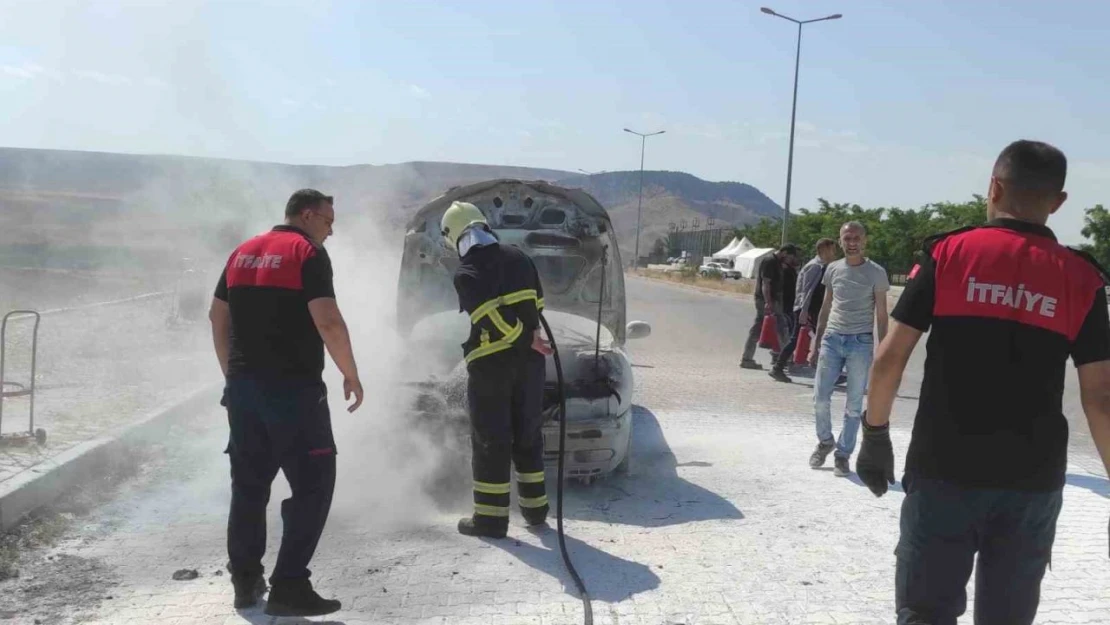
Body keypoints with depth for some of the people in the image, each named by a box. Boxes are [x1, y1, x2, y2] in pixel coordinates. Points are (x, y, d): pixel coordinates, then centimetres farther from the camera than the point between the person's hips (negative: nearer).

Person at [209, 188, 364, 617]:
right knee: (313, 483, 0)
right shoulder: (309, 253, -8)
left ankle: (245, 581, 22)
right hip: (293, 388, -7)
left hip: (243, 387, 8)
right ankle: (289, 587, -2)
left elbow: (217, 316, 17)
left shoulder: (243, 253, 14)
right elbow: (328, 322, -18)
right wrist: (351, 375, -7)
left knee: (249, 483, 16)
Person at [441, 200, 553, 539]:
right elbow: (537, 304, 12)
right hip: (529, 359, 6)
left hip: (491, 363, -6)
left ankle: (491, 517, 6)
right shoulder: (518, 257, 8)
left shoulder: (466, 273, -11)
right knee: (527, 433, 15)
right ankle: (535, 507, 23)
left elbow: (490, 318, -19)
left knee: (490, 440, 2)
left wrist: (526, 339, -9)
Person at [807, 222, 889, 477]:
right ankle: (825, 441, 25)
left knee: (854, 405, 3)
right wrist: (816, 343, 12)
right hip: (832, 339, 3)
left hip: (861, 342, -3)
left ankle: (843, 454, 14)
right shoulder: (833, 269, 8)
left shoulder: (876, 273, -2)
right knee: (820, 398, 1)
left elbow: (881, 314, 0)